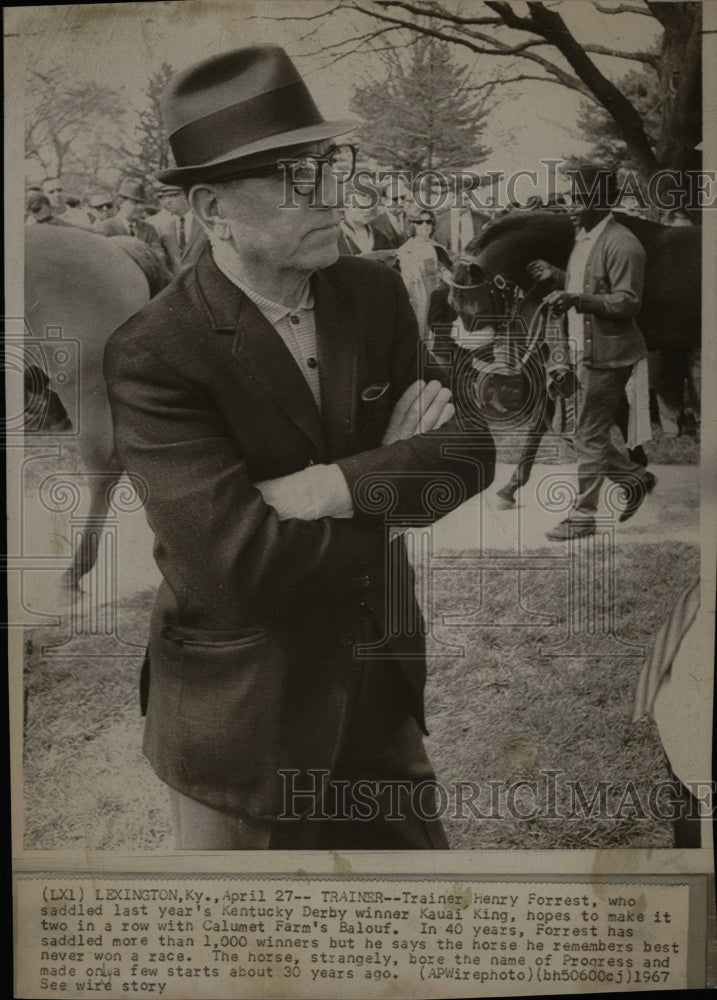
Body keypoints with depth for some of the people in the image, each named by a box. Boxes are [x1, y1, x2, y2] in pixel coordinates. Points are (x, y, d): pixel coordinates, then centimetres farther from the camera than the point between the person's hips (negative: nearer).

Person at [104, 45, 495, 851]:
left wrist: (345, 485, -22)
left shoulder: (376, 294, -3)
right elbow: (241, 566, -28)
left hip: (386, 694, 5)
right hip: (244, 725, -5)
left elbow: (471, 453, -5)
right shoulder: (152, 357, -21)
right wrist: (397, 482, -16)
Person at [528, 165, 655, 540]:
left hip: (607, 355, -9)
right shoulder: (584, 238, 12)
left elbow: (628, 303, -20)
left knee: (589, 438, -2)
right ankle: (635, 478, 34)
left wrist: (576, 299, -30)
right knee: (588, 435, 15)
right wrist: (557, 275, 9)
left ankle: (582, 517, 10)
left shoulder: (621, 245, -16)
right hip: (586, 352, 9)